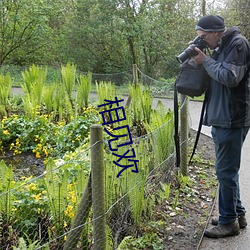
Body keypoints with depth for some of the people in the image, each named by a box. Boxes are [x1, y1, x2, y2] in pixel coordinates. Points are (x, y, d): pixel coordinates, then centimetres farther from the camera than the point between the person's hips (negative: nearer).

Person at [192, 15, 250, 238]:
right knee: (228, 170, 16)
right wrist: (203, 60, 4)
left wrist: (206, 61, -11)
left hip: (232, 120, -10)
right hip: (222, 119, 10)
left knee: (226, 171, -3)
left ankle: (229, 222, 9)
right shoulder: (221, 47, 17)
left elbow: (230, 77, -21)